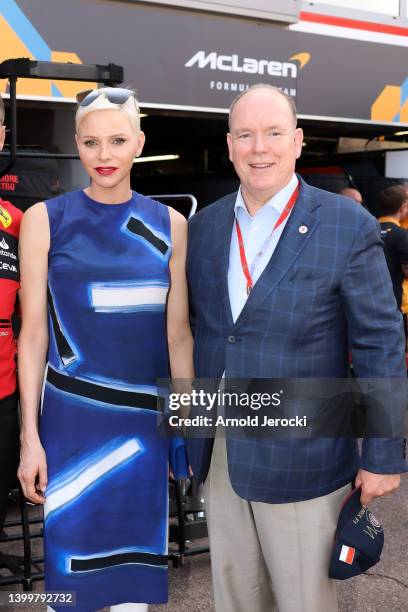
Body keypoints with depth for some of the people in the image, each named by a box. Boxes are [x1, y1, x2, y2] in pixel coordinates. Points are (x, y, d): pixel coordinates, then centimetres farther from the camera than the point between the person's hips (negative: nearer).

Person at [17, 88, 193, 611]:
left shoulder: (169, 224, 3)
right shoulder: (45, 219, -2)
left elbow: (177, 332, 5)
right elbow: (34, 331, -2)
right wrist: (29, 437, -4)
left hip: (147, 417, 2)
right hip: (72, 415, -2)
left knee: (137, 554, 13)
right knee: (73, 554, 8)